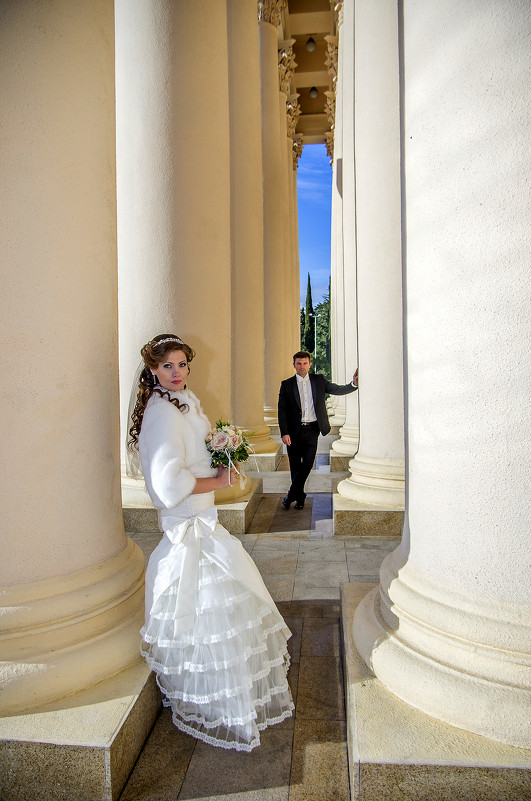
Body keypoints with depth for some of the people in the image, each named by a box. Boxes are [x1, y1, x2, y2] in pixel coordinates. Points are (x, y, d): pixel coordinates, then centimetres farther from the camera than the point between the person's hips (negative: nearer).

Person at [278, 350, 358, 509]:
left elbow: (338, 390, 9)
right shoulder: (287, 385, 3)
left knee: (307, 463, -7)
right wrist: (284, 433, -9)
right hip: (294, 431, 0)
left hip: (312, 430, 0)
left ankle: (291, 496, 9)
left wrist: (354, 384, -10)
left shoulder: (319, 380, 8)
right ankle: (299, 497, 25)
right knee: (295, 466, 7)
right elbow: (282, 411, -1)